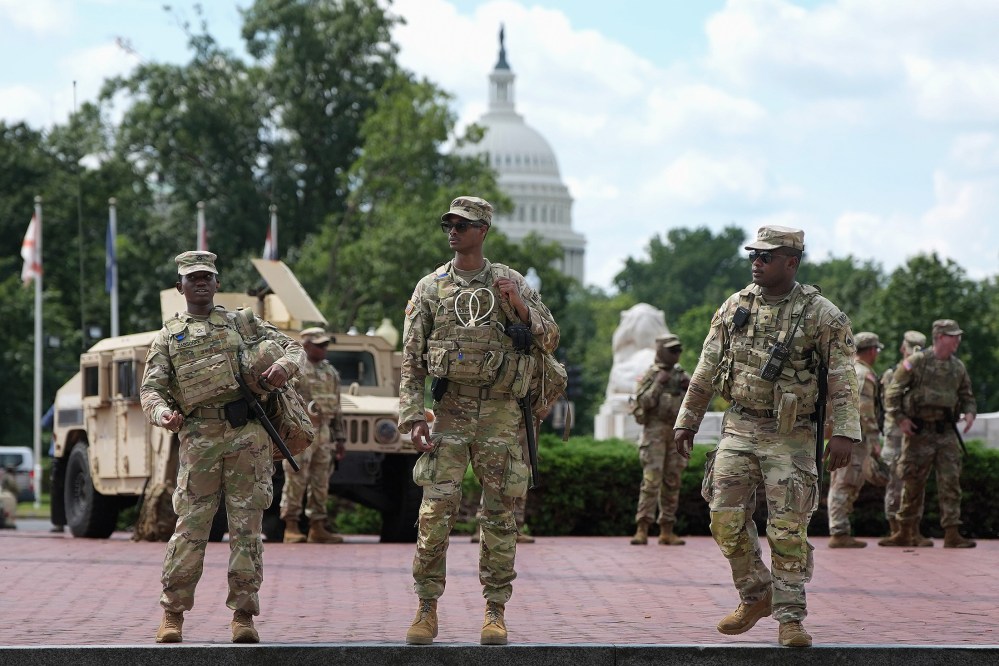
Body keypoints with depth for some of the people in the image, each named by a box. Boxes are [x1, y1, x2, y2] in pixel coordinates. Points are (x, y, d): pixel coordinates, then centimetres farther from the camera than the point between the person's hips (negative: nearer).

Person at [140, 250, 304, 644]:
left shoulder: (243, 323, 18)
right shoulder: (168, 336, 16)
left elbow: (293, 347, 17)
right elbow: (151, 388, 7)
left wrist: (284, 365, -7)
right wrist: (163, 414, -16)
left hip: (248, 435, 1)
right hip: (199, 438, 0)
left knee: (246, 525, -1)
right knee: (191, 526, -3)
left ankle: (243, 615, 3)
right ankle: (173, 614, 6)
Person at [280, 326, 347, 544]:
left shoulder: (330, 372, 17)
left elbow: (336, 409, 20)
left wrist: (339, 438, 17)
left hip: (323, 433, 7)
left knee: (321, 483, 6)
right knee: (296, 480, -7)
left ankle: (317, 528, 10)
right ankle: (291, 528, -4)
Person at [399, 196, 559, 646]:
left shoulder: (511, 283, 6)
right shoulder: (430, 288, 7)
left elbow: (550, 340, 5)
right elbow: (411, 360, 6)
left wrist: (520, 307, -12)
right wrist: (413, 418, -4)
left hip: (500, 413, 0)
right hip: (449, 411, 0)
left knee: (499, 514, 1)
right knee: (435, 511, -8)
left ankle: (495, 611, 8)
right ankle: (427, 609, 0)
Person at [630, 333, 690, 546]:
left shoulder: (681, 375, 15)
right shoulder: (650, 375, 1)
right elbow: (643, 402, -9)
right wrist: (658, 384, -16)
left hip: (677, 433, 5)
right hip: (655, 431, -5)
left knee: (672, 482, 5)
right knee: (651, 480, -13)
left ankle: (667, 531, 9)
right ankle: (642, 530, -16)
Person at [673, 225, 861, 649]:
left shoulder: (820, 314, -6)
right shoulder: (734, 308, 7)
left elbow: (843, 377, -9)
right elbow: (706, 371, 13)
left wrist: (844, 434, -18)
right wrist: (686, 421, 12)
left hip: (790, 437, -4)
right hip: (739, 428, 4)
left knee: (788, 527, -6)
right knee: (726, 518, -1)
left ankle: (790, 617, 2)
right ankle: (756, 595, 18)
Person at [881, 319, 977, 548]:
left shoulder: (958, 367, 10)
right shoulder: (916, 362, -4)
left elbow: (967, 396, 21)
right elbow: (893, 392, -3)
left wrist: (970, 412, 0)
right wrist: (900, 418, -13)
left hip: (946, 433, 4)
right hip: (919, 432, -4)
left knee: (950, 482, -4)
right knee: (912, 483, 3)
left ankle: (951, 534, -4)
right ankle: (906, 533, 13)